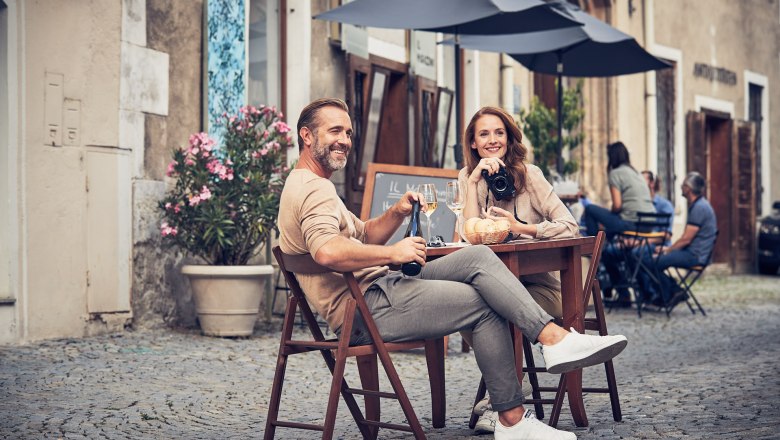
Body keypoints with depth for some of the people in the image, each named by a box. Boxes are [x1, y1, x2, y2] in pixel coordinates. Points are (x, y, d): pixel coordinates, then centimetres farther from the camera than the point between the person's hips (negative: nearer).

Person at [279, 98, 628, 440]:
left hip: (380, 287, 11)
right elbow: (328, 251, -35)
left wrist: (397, 212, 6)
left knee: (479, 257, -2)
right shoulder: (314, 188, -14)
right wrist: (393, 253, -23)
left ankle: (554, 337, -11)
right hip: (366, 310, -11)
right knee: (485, 304, -11)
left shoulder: (306, 185, 22)